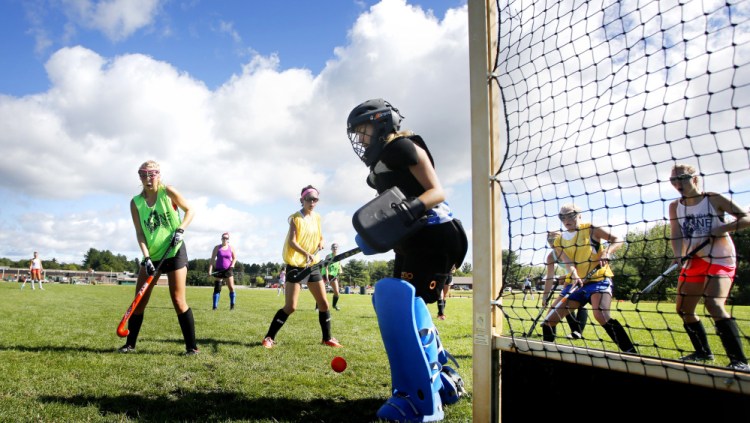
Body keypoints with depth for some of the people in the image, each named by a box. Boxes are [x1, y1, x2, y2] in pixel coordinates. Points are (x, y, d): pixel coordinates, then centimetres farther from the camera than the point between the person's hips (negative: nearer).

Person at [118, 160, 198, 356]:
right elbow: (139, 232, -2)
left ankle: (192, 346, 2)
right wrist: (146, 257, -13)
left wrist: (180, 230, -14)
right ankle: (130, 343, 22)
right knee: (140, 300, 6)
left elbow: (189, 210, 2)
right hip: (152, 256, 4)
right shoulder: (136, 202, 1)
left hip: (174, 253, -4)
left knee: (178, 300, -6)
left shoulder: (167, 192, -6)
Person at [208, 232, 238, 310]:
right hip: (218, 270, -1)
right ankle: (215, 306, 1)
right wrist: (210, 270, -9)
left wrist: (232, 265, -9)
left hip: (228, 270, 1)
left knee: (231, 288, -3)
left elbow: (234, 258, 11)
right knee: (217, 288, -3)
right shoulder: (217, 248, 2)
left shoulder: (231, 248, 6)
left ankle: (232, 305, 7)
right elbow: (212, 259, -1)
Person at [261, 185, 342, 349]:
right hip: (296, 265, -6)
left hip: (313, 265, 6)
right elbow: (292, 242, -21)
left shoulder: (317, 217, 8)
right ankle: (269, 337, 4)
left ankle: (327, 338, 20)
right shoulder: (295, 218, -10)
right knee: (290, 306, -10)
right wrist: (306, 254, -37)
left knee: (323, 303, 6)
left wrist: (321, 242, 1)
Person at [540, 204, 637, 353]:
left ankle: (631, 352, -21)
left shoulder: (590, 230, -1)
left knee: (601, 315, -30)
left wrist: (606, 253, -25)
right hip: (575, 283, 5)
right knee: (550, 319, -1)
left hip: (599, 279, -5)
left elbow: (617, 240, -4)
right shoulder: (559, 241, 8)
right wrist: (574, 275, -28)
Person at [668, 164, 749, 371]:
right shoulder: (675, 206, 5)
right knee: (683, 308, 6)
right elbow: (676, 235, -5)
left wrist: (723, 228, -23)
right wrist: (679, 257, -23)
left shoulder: (714, 199, -7)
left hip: (720, 259, -6)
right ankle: (703, 352, 24)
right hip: (695, 261, 6)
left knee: (713, 304, -25)